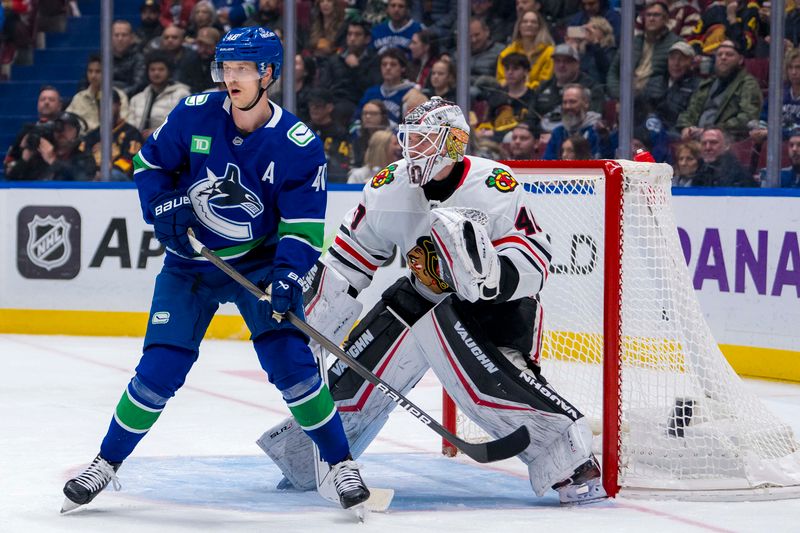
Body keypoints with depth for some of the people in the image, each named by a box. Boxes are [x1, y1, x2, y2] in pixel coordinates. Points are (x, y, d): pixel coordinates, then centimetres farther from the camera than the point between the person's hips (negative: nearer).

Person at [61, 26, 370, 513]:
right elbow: (150, 162, 6)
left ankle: (341, 464, -2)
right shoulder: (194, 115, -11)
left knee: (291, 360, -16)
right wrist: (164, 206, -11)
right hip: (190, 264, 2)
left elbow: (304, 225, -17)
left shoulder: (299, 145, -17)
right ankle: (107, 463, 13)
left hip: (260, 263, -1)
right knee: (159, 372, -4)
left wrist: (288, 277, -31)